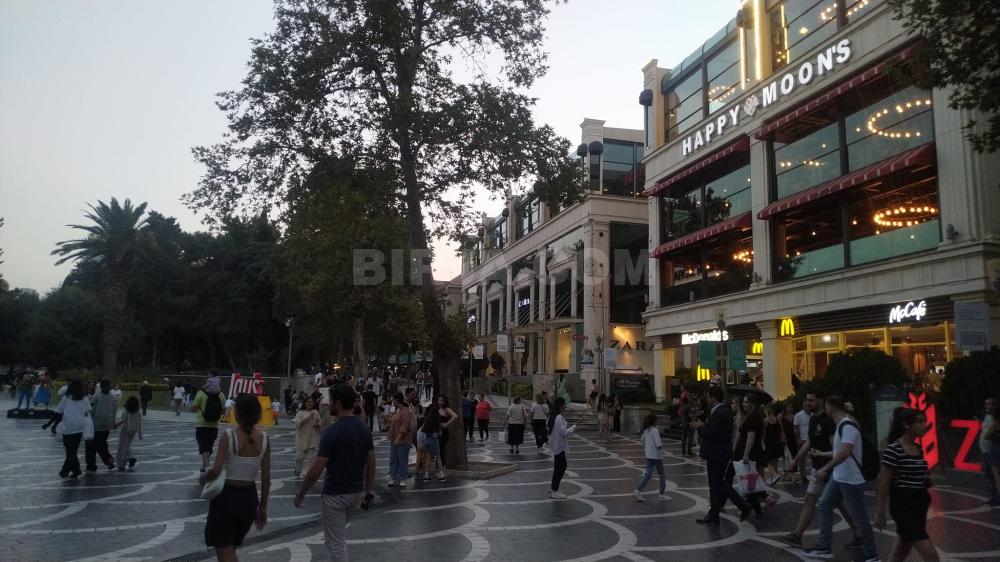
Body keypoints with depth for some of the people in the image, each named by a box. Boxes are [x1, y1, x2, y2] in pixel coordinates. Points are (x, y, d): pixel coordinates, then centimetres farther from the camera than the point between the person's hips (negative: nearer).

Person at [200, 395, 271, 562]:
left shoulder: (228, 436, -15)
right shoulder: (263, 438, -4)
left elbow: (216, 471, -23)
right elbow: (266, 477, 0)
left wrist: (204, 477, 1)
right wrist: (263, 507, 9)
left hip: (226, 495, -4)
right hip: (249, 497, 5)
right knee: (230, 548, 26)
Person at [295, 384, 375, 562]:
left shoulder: (333, 431, -21)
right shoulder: (365, 428, 0)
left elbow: (316, 470, -20)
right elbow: (371, 464, 6)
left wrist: (300, 494, -7)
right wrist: (367, 490, 17)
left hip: (335, 494, -7)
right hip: (356, 492, 7)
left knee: (336, 543, 5)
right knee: (339, 534, 29)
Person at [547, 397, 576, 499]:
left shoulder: (551, 416, 8)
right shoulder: (559, 418, -21)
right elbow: (564, 432, -23)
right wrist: (573, 427, -9)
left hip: (556, 446, 10)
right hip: (559, 446, -10)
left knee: (562, 466, 18)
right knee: (560, 467, -1)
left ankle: (553, 488, 25)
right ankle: (554, 491, 5)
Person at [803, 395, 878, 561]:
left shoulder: (848, 425, -22)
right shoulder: (841, 424, 10)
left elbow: (845, 452, -33)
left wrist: (825, 469, -33)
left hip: (851, 479, -10)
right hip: (838, 476, 10)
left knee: (859, 516, 3)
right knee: (824, 506, 10)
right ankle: (824, 547, 16)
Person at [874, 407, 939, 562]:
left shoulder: (918, 448, 8)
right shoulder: (893, 449, -16)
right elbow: (884, 484, -15)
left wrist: (926, 481, 0)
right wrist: (880, 514, -14)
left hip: (918, 504, 8)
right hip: (903, 505, -8)